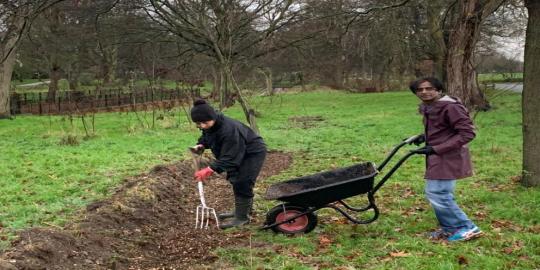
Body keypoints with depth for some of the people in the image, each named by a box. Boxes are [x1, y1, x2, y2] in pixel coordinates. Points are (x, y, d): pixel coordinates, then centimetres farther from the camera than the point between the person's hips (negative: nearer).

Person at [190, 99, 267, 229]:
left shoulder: (229, 129, -39)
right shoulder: (210, 126, -11)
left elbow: (229, 157, -37)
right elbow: (206, 138, 10)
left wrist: (210, 169, -43)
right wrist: (201, 145, -13)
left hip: (253, 152, -10)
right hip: (239, 153, 10)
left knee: (242, 183, -16)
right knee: (235, 180, 17)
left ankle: (242, 217, -6)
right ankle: (240, 210, 33)